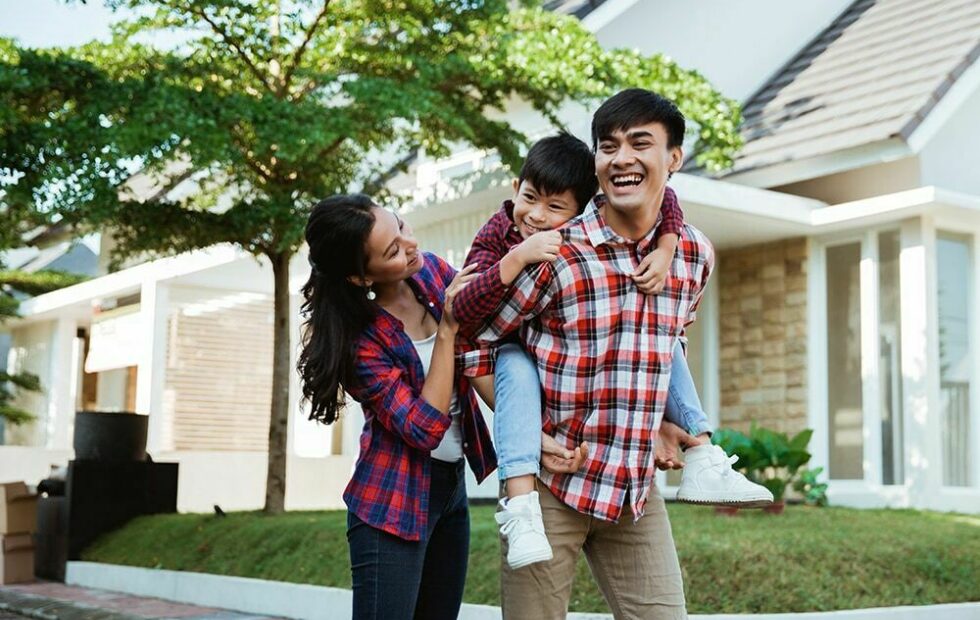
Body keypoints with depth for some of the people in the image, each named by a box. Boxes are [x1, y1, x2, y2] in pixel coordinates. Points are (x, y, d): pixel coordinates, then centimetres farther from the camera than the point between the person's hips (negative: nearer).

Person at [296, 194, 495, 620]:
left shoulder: (432, 271, -4)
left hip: (453, 486, 6)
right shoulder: (358, 341, -19)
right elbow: (425, 428, -23)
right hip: (395, 501, -6)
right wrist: (446, 330, -25)